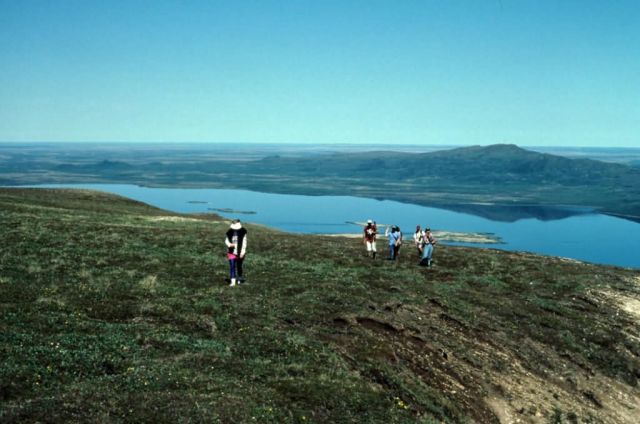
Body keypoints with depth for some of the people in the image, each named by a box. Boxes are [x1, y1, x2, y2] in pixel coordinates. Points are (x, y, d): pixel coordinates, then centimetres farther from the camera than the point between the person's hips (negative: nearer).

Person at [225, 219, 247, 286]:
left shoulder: (243, 231, -7)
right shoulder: (230, 231, -1)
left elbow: (244, 242, -6)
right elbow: (226, 240, 8)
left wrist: (242, 252, -11)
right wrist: (229, 244, -15)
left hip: (240, 252, -1)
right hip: (232, 252, 1)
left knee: (239, 266, 12)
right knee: (232, 266, -8)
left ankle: (239, 279, 32)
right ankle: (233, 281, -9)